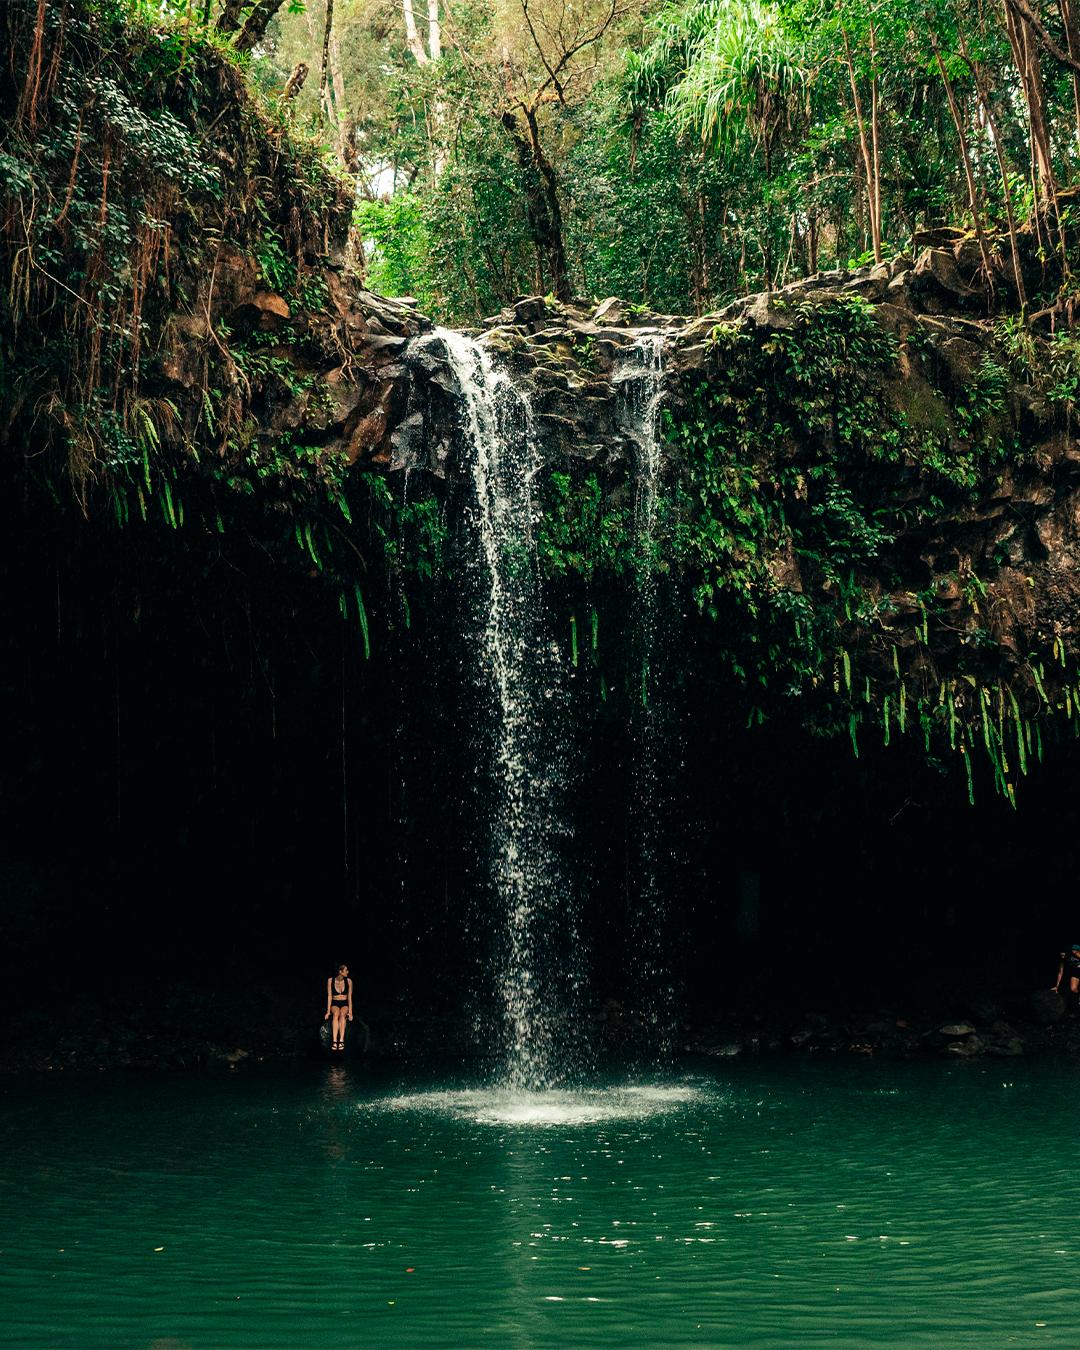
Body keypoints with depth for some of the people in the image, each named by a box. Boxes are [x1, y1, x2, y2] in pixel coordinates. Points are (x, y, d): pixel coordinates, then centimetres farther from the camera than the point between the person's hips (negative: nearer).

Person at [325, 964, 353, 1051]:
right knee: (336, 1014, -36)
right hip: (334, 1005, 0)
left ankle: (341, 1041, -45)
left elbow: (349, 997, -2)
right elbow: (329, 996, -3)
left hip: (345, 1005, 1)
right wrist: (328, 1011, -11)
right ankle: (335, 1041, -46)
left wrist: (350, 1012, -12)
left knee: (342, 1014, -35)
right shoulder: (330, 981, 0)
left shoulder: (348, 981, 2)